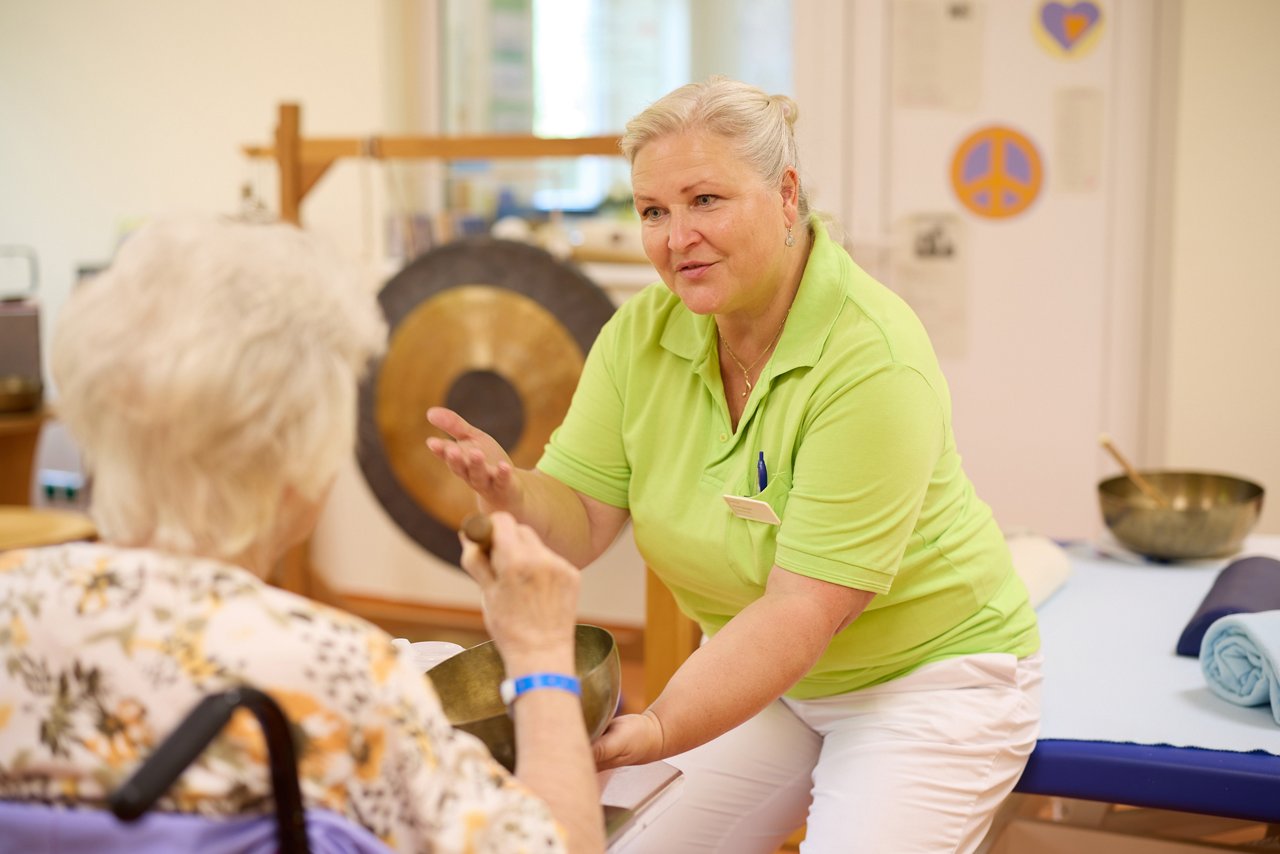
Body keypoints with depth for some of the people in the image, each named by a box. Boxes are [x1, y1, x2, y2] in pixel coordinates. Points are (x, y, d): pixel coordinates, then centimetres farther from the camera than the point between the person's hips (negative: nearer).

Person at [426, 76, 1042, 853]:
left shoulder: (870, 362, -29)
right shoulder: (641, 333, -9)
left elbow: (804, 607, -32)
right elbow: (580, 524, -10)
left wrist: (657, 731, -41)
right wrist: (510, 493, -32)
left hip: (924, 674, -5)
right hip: (764, 674, 6)